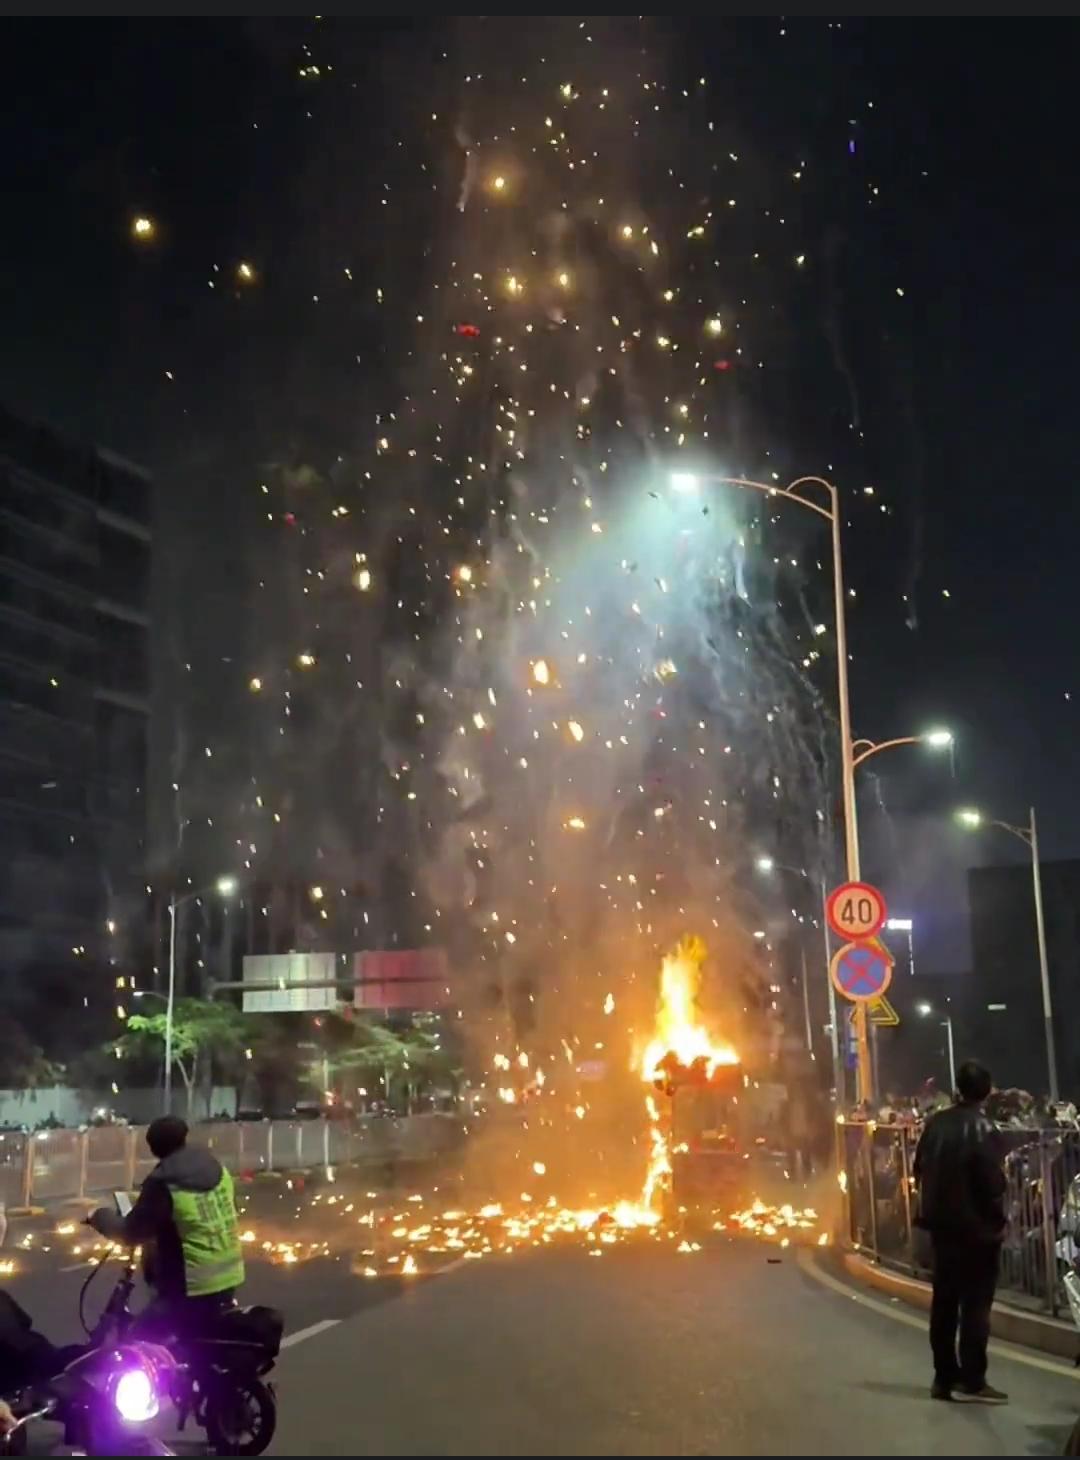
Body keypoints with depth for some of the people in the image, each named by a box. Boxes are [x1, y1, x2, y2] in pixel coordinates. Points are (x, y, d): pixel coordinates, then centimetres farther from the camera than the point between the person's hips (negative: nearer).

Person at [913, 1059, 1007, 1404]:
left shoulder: (935, 1123, 4)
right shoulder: (981, 1127, -14)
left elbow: (920, 1170, 9)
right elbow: (992, 1181, -17)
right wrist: (998, 1220, -5)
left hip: (942, 1224, 6)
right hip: (976, 1227, -6)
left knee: (944, 1301, 11)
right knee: (975, 1303, -1)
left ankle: (945, 1377, 17)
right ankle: (971, 1381, -1)